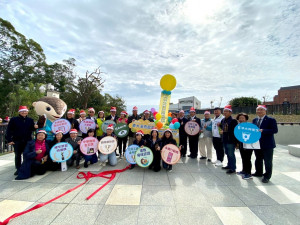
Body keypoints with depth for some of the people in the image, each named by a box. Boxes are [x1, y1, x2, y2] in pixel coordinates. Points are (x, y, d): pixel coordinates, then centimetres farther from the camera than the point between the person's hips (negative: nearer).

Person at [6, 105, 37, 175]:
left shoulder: (30, 120, 3)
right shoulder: (13, 119, -4)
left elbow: (32, 129, 8)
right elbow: (9, 130, -4)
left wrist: (35, 127, -15)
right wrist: (9, 140, -9)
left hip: (27, 141, 1)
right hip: (17, 141, -1)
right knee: (17, 155, 10)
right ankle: (18, 169, 23)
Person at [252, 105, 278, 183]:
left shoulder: (271, 120, -8)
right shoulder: (254, 120, 10)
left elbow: (275, 130, -17)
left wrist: (262, 131, -26)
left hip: (267, 144, -6)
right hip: (257, 144, 6)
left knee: (268, 161, 5)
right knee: (258, 159, 19)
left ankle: (267, 176, 18)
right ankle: (258, 172, 36)